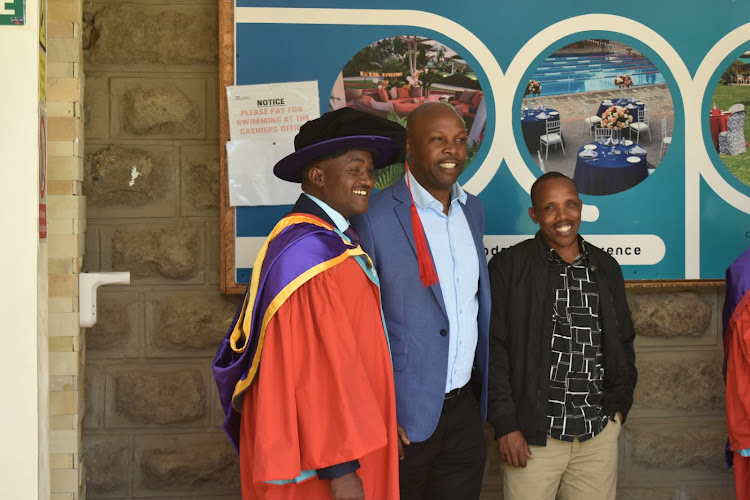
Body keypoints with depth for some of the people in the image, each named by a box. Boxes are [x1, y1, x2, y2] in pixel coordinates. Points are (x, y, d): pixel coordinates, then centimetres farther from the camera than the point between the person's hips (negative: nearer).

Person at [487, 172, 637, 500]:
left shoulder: (606, 268, 11)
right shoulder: (508, 268, -2)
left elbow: (624, 343, 20)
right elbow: (493, 350, -5)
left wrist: (619, 404, 10)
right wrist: (505, 424, -9)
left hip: (599, 434, 4)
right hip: (532, 435, -3)